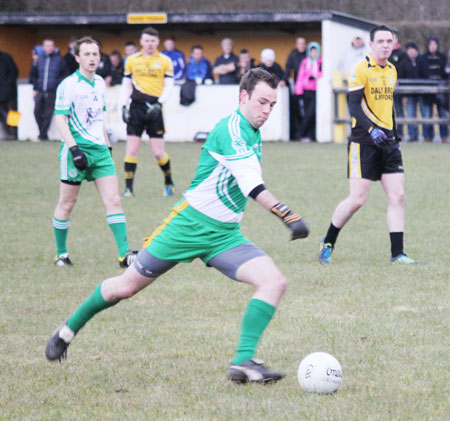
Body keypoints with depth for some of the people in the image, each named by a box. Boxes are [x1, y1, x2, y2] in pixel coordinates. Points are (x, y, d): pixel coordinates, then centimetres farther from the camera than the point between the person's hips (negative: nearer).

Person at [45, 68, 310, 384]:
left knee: (274, 282, -16)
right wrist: (289, 216, -39)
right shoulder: (231, 128, -19)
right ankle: (68, 331, 28)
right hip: (190, 224, -7)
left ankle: (244, 361, -19)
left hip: (224, 236, 7)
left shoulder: (253, 133, 9)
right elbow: (251, 184, -31)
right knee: (125, 287, 4)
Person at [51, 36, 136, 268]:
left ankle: (124, 254, -9)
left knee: (114, 201, -5)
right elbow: (60, 119, -13)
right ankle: (61, 253, 18)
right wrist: (74, 148, -21)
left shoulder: (99, 83, 12)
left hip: (100, 150, 6)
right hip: (77, 150, -6)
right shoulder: (68, 85, -9)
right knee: (67, 203, 4)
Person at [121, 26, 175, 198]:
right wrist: (124, 106, 3)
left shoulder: (165, 61, 4)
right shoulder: (132, 60, 10)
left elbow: (168, 86, 2)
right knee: (131, 149, -4)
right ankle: (128, 188, 0)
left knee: (158, 152, -2)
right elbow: (126, 85, 14)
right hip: (136, 107, 2)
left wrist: (159, 104, -12)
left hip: (154, 109, -2)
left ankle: (168, 183, 20)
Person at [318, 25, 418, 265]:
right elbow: (354, 105, -15)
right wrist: (372, 129, -28)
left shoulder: (391, 71, 15)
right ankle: (328, 243, 11)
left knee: (397, 196, -3)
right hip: (364, 141, -7)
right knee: (358, 199, -9)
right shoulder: (360, 70, -8)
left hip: (387, 141, 7)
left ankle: (397, 254, -1)